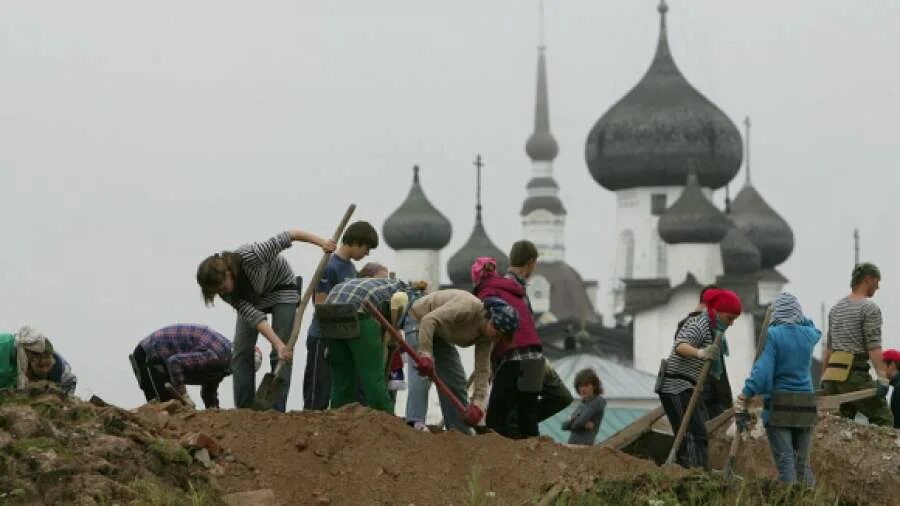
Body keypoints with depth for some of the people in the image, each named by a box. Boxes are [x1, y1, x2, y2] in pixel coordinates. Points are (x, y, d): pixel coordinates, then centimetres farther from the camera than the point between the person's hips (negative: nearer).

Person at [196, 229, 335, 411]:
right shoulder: (224, 291, -24)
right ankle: (243, 410, -5)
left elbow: (287, 236, -29)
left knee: (281, 355, -12)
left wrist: (321, 242, -27)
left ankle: (277, 411, -13)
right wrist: (278, 344, -40)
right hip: (252, 296, 4)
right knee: (241, 352, -7)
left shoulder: (250, 256, -39)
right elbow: (254, 316, -30)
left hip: (281, 286, -4)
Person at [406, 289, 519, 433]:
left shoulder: (486, 336, -11)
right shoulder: (469, 307, -36)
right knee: (423, 373, -27)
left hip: (441, 336, 8)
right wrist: (425, 354, -49)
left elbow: (483, 370, -12)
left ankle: (461, 432, 10)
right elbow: (429, 320, -42)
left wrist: (478, 403, -23)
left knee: (456, 381, 5)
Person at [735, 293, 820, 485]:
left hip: (778, 404, -4)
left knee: (785, 462, -5)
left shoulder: (773, 335, -9)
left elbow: (762, 372, -16)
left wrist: (741, 403, -16)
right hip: (806, 404, 4)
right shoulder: (809, 335, 5)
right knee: (803, 463, 10)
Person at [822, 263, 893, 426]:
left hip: (832, 376, 8)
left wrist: (824, 376, 26)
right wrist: (882, 377, -19)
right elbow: (874, 346, -14)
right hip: (855, 374, -8)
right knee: (883, 419, -4)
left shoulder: (836, 308, 19)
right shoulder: (870, 308, -5)